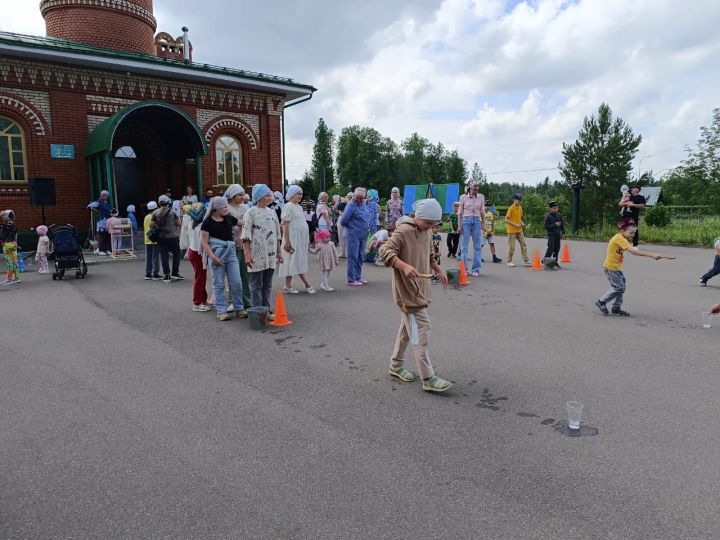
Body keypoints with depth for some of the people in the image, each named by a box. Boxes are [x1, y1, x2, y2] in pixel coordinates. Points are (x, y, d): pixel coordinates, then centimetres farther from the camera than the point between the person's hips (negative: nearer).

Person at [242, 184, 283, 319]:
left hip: (270, 255, 6)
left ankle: (266, 310, 19)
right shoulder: (251, 212, -5)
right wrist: (247, 255, -16)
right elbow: (246, 235, -10)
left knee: (267, 285, 11)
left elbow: (277, 234, 18)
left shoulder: (272, 212, 13)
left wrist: (279, 252, 16)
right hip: (257, 255, -6)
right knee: (256, 285, 0)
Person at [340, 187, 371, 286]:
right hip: (353, 234, -8)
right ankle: (351, 280, 3)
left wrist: (366, 226, 8)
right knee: (353, 257, -4)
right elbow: (343, 221, -17)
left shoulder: (364, 204, 9)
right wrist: (351, 226, -1)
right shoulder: (351, 205, -15)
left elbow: (367, 216, 25)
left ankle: (358, 277, 24)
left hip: (363, 234, 8)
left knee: (360, 257, 14)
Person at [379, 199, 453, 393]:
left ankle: (396, 365, 31)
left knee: (408, 327, 17)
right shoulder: (403, 231, -17)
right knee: (421, 330, -9)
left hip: (420, 289, 9)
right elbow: (385, 252, -23)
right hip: (408, 290, -9)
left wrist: (438, 270, 17)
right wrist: (404, 266, -34)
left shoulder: (426, 232, 10)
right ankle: (428, 379, -4)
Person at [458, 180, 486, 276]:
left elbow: (482, 212, 11)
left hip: (477, 221, 2)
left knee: (477, 246, 2)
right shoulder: (463, 197, -1)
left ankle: (476, 269, 9)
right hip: (466, 221, -2)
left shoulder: (481, 197, 6)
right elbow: (460, 212, 2)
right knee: (465, 246, 1)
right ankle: (464, 269, 9)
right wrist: (459, 225, -3)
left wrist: (483, 224, 8)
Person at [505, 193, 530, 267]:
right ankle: (509, 261, 10)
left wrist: (522, 223, 1)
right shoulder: (511, 208, -11)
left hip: (519, 230, 7)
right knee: (511, 247, -2)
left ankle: (526, 261, 6)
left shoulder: (520, 208, 10)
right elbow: (506, 220, -15)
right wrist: (515, 225, -19)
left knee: (524, 245, 3)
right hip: (512, 230, -7)